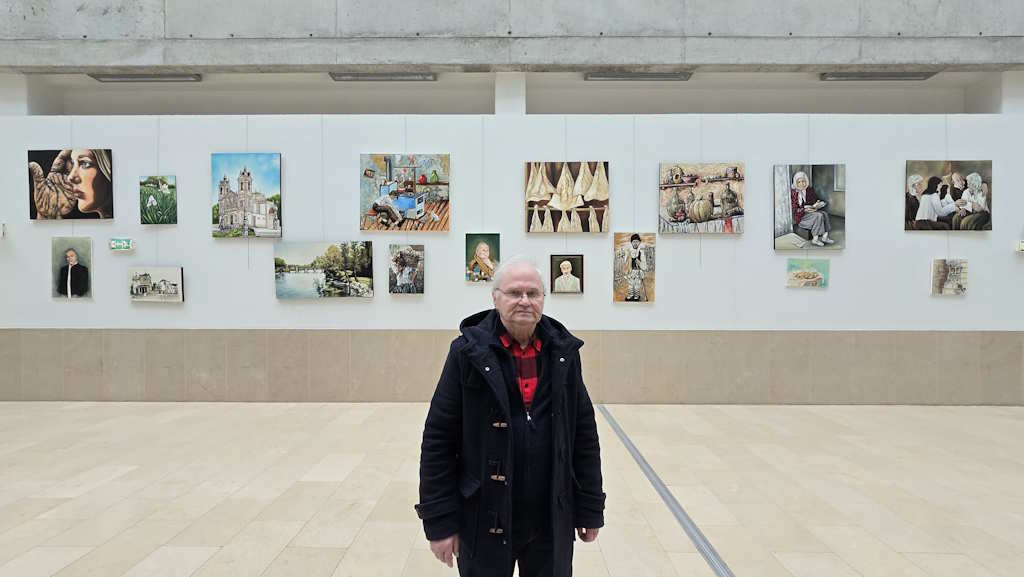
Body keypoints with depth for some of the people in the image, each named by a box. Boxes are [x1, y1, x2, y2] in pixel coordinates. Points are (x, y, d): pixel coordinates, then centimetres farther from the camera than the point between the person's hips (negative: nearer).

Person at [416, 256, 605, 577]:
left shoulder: (563, 352, 1)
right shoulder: (469, 353, -9)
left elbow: (584, 433, 5)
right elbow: (439, 438, -8)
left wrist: (590, 508, 7)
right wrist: (439, 520, -9)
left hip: (553, 520, 3)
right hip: (485, 521, -2)